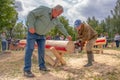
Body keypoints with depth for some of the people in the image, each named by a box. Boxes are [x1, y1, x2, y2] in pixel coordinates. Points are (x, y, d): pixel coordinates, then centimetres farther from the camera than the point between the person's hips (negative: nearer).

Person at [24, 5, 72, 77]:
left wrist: (67, 35, 16)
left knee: (42, 50, 5)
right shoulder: (43, 9, -21)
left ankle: (42, 66, 18)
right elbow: (31, 14, -24)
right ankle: (27, 70, -11)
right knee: (30, 49, -12)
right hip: (32, 32, -7)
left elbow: (61, 27, 11)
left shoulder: (55, 19, -1)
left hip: (41, 34, 7)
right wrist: (31, 26, -31)